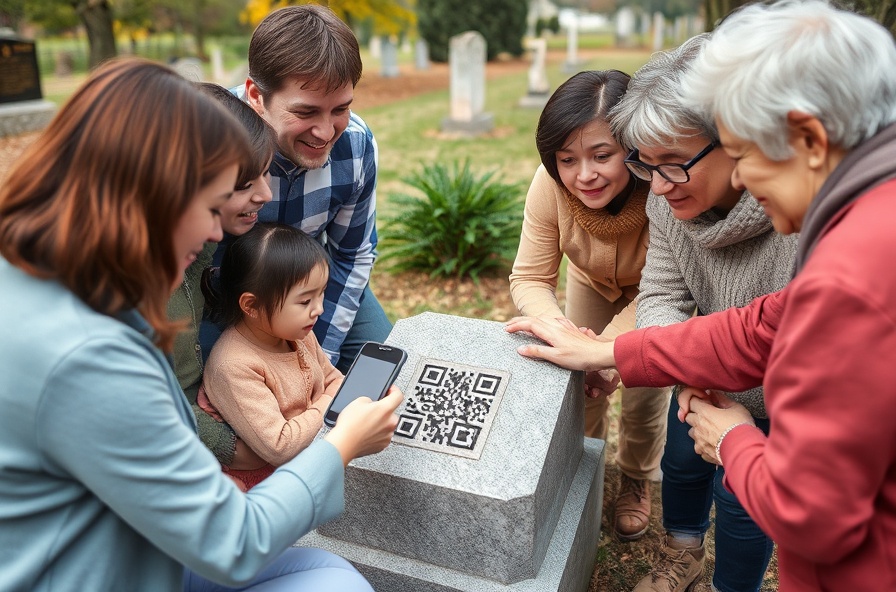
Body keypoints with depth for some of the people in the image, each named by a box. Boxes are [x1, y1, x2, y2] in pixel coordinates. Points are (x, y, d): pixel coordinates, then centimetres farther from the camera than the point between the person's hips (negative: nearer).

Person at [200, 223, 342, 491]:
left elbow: (332, 378, 14)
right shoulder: (234, 367, -27)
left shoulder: (299, 334, -3)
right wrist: (326, 406, -17)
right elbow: (279, 448, -28)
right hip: (259, 476, -7)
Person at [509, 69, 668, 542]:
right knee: (582, 381, 5)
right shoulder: (551, 185, -34)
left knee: (645, 392, -1)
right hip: (592, 282, 2)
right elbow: (529, 278, -26)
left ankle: (637, 479, 33)